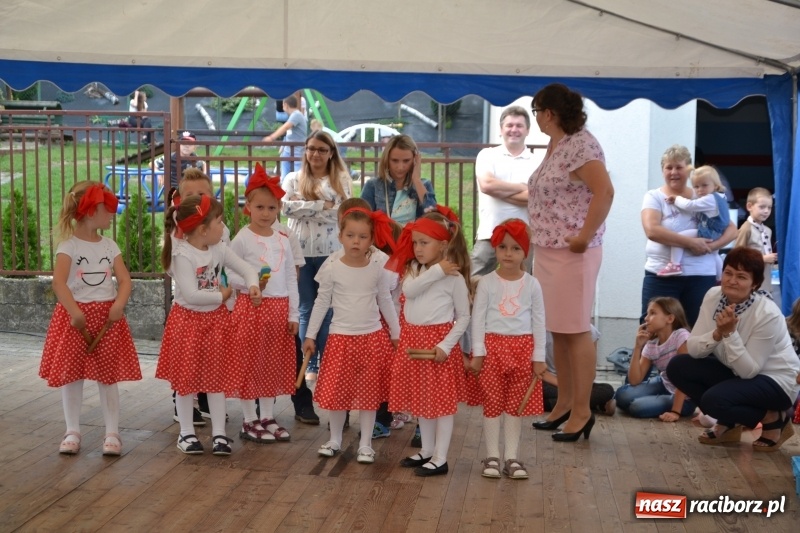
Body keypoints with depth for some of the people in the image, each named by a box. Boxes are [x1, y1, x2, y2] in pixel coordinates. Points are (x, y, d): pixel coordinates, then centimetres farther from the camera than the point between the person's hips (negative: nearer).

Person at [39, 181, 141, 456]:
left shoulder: (109, 245, 6)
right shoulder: (69, 245, -8)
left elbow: (124, 280, 0)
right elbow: (58, 282, -19)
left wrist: (119, 304, -19)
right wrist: (74, 312, -30)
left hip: (107, 315, 3)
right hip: (75, 315, -3)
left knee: (108, 376, 5)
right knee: (71, 375, 5)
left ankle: (112, 433, 12)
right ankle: (72, 431, 18)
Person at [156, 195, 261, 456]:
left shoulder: (220, 250, -2)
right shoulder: (182, 255, -21)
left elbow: (247, 269, 3)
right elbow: (191, 294, -27)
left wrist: (253, 286, -18)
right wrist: (221, 295, -15)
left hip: (215, 319, 5)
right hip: (188, 319, -5)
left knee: (217, 377, 8)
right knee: (186, 378, 7)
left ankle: (219, 433, 17)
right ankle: (186, 432, 20)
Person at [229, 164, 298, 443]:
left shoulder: (283, 240, 8)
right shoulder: (242, 239, -6)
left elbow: (291, 279, 10)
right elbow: (229, 275, -6)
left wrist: (293, 314, 7)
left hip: (279, 308, 5)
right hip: (251, 307, -5)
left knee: (275, 363, 10)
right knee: (250, 364, 1)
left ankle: (267, 417, 22)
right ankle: (250, 421, 12)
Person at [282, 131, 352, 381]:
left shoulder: (341, 180, 4)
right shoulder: (293, 179, 8)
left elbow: (340, 214, -9)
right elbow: (286, 207, -9)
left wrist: (304, 206, -10)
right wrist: (322, 205, -13)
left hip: (331, 252, -1)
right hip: (300, 252, 1)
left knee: (329, 309, 4)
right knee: (306, 309, 7)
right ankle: (310, 364, 15)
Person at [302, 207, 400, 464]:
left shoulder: (377, 271, -1)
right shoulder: (331, 270, -5)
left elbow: (386, 302, 10)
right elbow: (321, 303, 2)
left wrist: (396, 334, 12)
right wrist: (310, 335, 2)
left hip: (373, 338, 1)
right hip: (341, 338, -1)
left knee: (369, 394, 7)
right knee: (336, 392, 5)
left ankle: (365, 444, 18)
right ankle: (335, 440, 25)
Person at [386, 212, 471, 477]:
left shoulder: (454, 277, -10)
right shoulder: (414, 269, 5)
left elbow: (464, 317, -7)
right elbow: (408, 290, -17)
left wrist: (446, 345, -17)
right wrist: (436, 271, -22)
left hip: (438, 341, -6)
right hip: (412, 340, 6)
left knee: (441, 400, 0)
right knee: (419, 399, 15)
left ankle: (440, 458, 8)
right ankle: (427, 450, 29)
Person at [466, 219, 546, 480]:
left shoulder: (532, 284, 1)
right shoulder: (487, 282, -3)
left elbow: (539, 321, 3)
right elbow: (478, 318, -3)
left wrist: (539, 356, 0)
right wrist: (477, 352, -8)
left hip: (522, 348, 1)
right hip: (492, 346, -1)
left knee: (516, 404, 8)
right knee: (492, 403, 5)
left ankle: (512, 457, 17)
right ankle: (492, 456, 14)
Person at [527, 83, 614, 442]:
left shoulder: (581, 145, -15)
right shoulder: (556, 145, 14)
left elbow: (605, 191, -24)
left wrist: (585, 237, -22)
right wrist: (541, 236, 12)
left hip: (572, 252, -9)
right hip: (547, 250, 9)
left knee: (576, 331, -2)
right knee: (557, 330, 14)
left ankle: (582, 410, 6)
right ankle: (565, 402, 25)